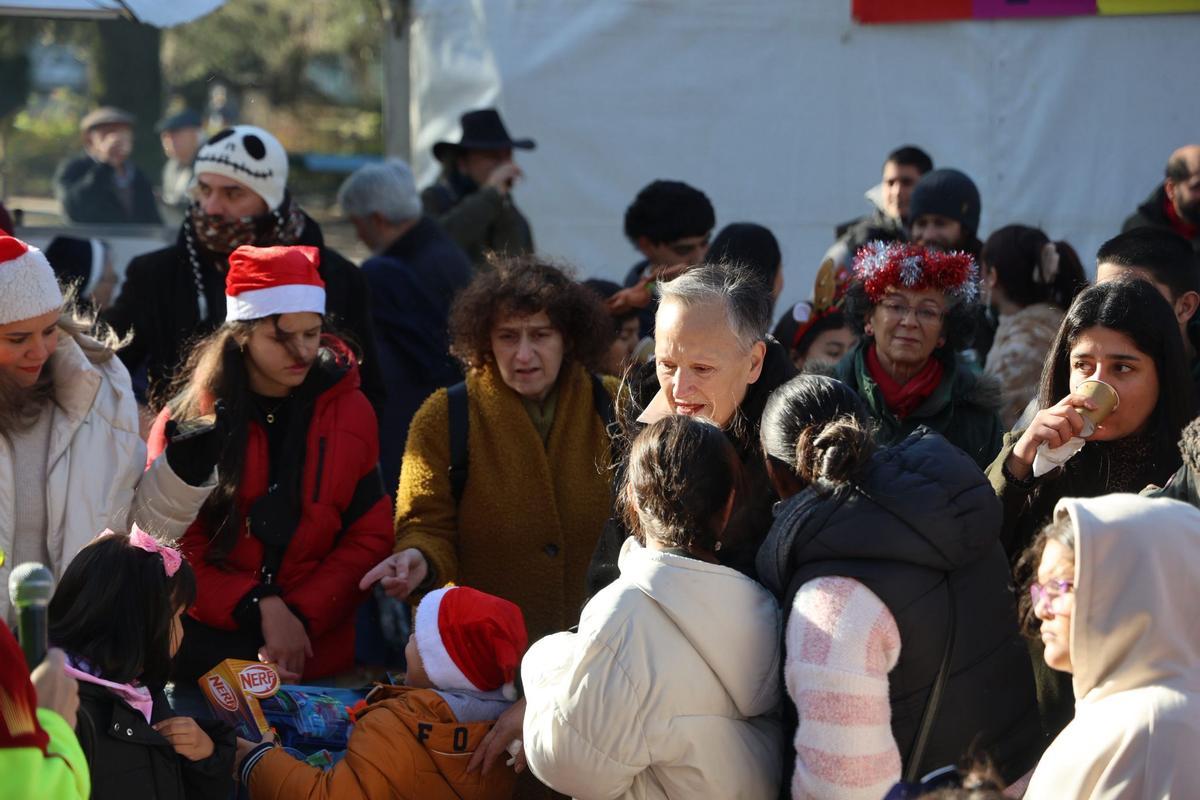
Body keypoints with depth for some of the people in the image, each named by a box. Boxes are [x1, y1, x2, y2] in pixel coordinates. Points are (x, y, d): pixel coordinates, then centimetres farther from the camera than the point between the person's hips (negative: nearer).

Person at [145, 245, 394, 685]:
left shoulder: (350, 412, 3)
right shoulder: (188, 417, -3)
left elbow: (369, 537, 2)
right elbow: (172, 545, -5)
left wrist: (301, 616, -11)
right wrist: (262, 608, -16)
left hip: (319, 654, 1)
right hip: (206, 651, -1)